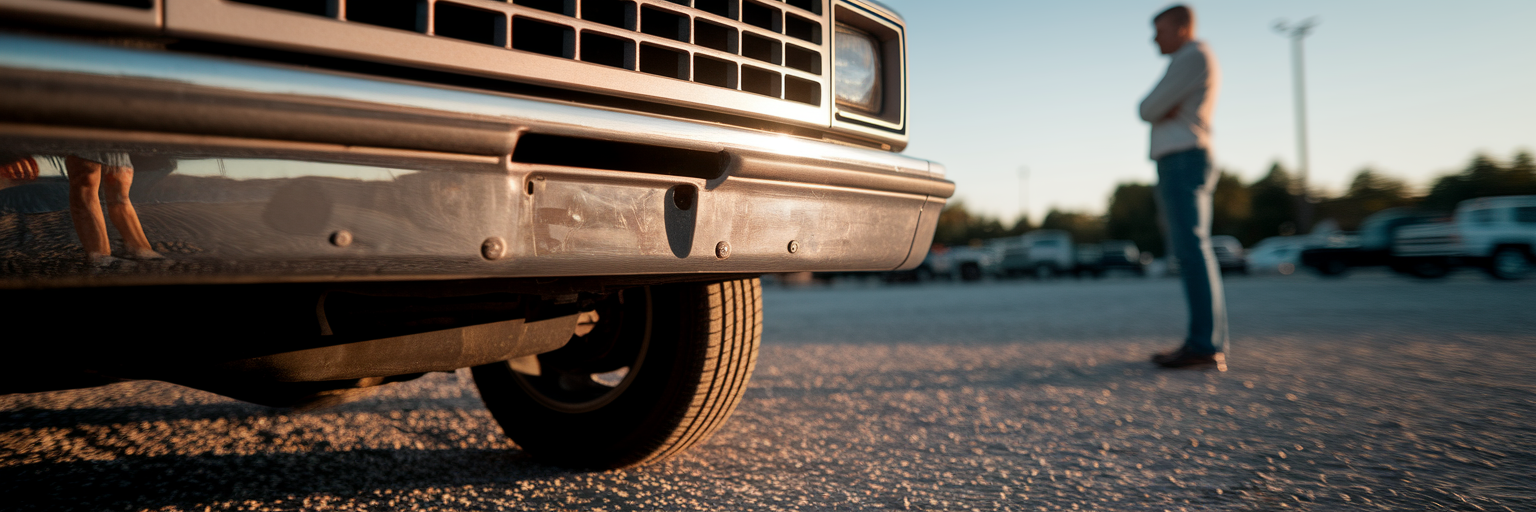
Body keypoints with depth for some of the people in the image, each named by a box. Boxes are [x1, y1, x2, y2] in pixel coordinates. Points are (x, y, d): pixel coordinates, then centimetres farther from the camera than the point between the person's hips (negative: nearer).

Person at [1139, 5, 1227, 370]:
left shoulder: (1194, 56, -6)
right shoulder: (1194, 65, 27)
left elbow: (1148, 110, -12)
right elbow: (1149, 111, 16)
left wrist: (1157, 109, 8)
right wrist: (1165, 110, -3)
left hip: (1182, 161, -10)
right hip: (1179, 165, 10)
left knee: (1192, 250, -15)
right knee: (1191, 252, 5)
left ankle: (1205, 347, -19)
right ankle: (1206, 343, 5)